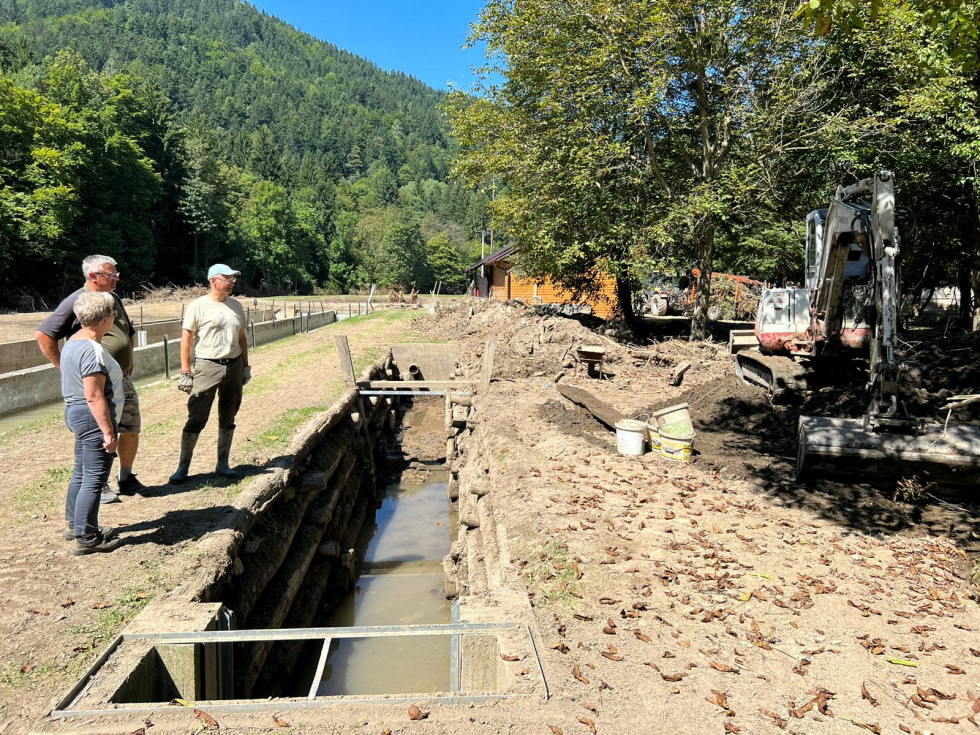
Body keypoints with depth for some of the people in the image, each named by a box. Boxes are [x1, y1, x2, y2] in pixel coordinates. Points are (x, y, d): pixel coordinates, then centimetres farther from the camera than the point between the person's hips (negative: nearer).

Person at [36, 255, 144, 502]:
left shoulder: (114, 299, 11)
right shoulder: (77, 302, -11)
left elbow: (130, 333, 26)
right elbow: (43, 335, -14)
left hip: (123, 380, 7)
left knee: (132, 429, 10)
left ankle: (126, 478, 26)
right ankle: (100, 485, 17)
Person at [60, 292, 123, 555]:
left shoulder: (73, 342, 11)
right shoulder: (93, 351, -22)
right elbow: (94, 397, -24)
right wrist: (108, 432, -21)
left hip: (75, 413, 11)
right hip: (93, 418, -11)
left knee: (81, 472, 21)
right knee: (94, 479, -3)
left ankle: (74, 524, 35)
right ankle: (85, 538, 4)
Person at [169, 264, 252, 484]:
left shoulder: (236, 306, 11)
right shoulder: (197, 306, -4)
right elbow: (186, 339, -5)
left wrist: (245, 366, 14)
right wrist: (185, 372, -9)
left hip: (233, 366, 5)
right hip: (207, 366, -5)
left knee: (228, 418, 10)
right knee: (196, 418, -5)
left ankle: (222, 463, 21)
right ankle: (183, 467, 6)